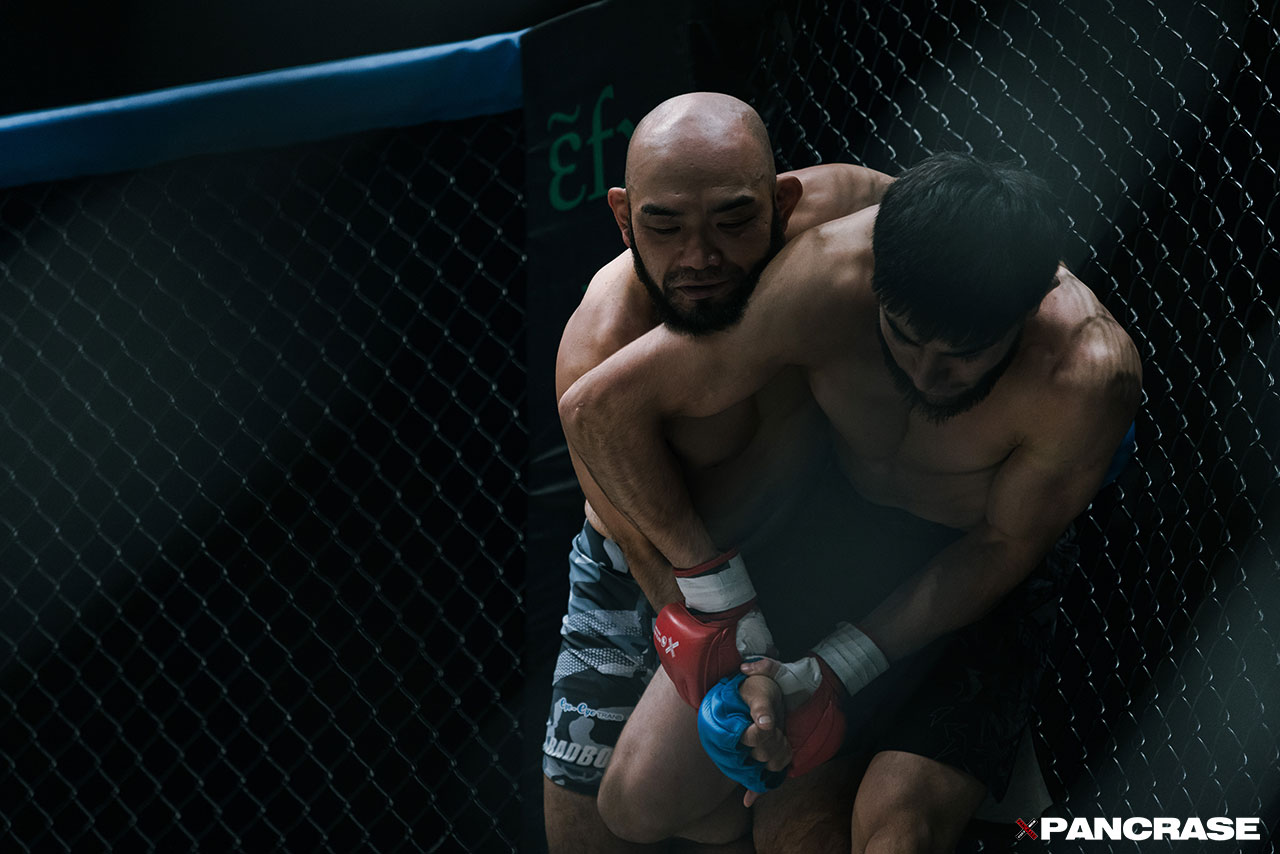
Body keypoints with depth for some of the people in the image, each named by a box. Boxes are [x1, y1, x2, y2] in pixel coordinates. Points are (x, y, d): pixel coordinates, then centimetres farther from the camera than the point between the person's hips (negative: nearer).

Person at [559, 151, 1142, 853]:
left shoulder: (1088, 373, -32)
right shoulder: (822, 278, -29)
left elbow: (1005, 545, -16)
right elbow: (597, 407, -23)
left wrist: (832, 671, -23)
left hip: (983, 583, -2)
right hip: (831, 529, 3)